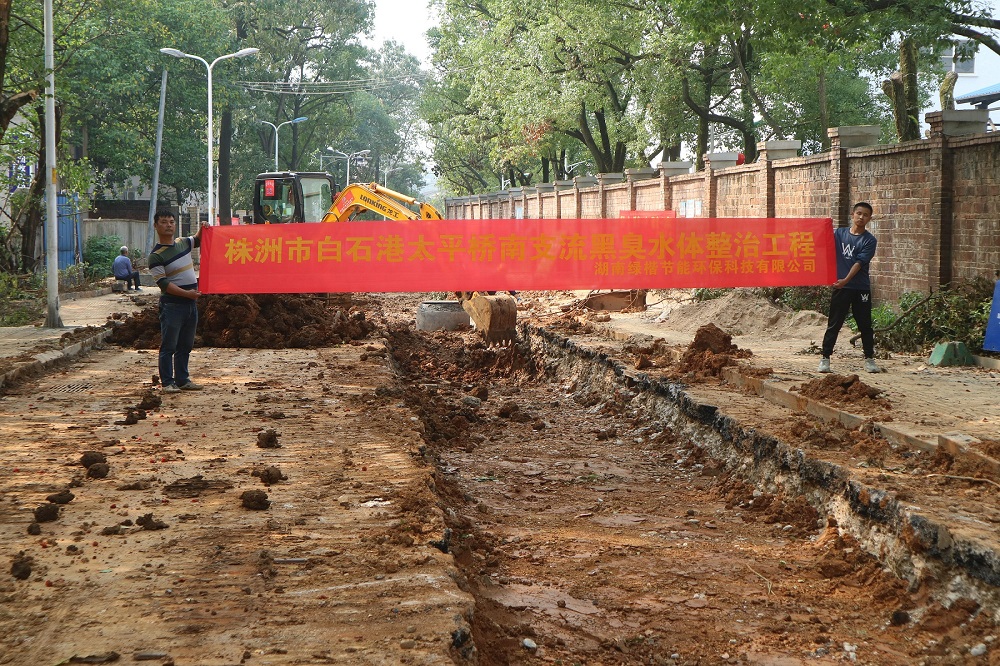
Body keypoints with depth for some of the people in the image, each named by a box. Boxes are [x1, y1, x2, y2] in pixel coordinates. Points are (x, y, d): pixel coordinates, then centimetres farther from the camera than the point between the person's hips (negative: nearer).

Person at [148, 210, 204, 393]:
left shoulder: (183, 243, 11)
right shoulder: (156, 255, -11)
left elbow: (198, 240, 33)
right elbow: (162, 283, -16)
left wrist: (203, 229, 11)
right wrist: (186, 293, -22)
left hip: (191, 302, 7)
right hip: (172, 305, -7)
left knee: (185, 346, 13)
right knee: (169, 347, -4)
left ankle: (182, 380, 20)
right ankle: (167, 383, -1)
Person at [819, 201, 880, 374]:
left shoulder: (869, 240, -2)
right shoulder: (839, 233, 7)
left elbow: (859, 263, -11)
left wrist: (846, 280, -22)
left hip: (861, 288, -1)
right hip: (840, 287, 1)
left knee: (865, 325, 6)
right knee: (833, 325, 2)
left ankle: (869, 359, 15)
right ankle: (825, 358, 7)